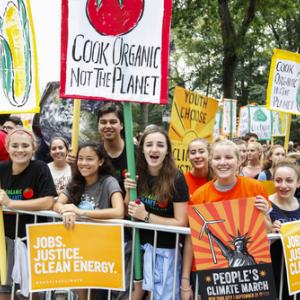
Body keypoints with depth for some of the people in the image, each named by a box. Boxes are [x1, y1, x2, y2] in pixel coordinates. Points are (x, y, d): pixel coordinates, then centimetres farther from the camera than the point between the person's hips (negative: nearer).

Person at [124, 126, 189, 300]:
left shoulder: (176, 179, -16)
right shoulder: (137, 175, -3)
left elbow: (181, 223, -16)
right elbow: (128, 214, 6)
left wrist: (146, 216, -19)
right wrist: (128, 192, -12)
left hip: (165, 250, -4)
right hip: (139, 245, 4)